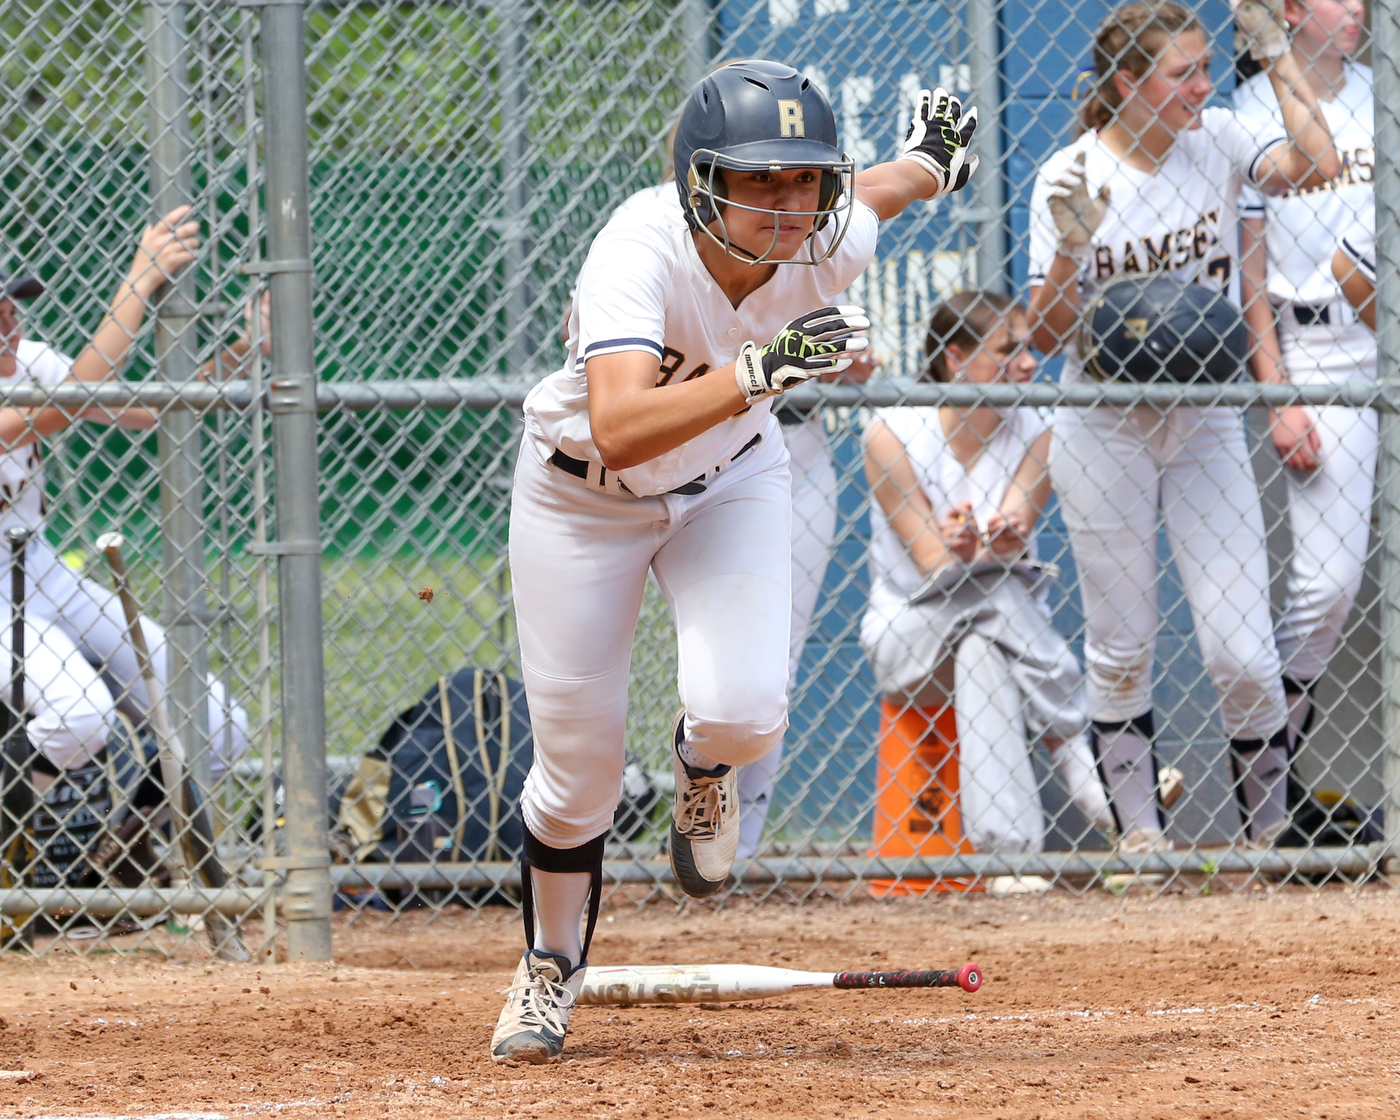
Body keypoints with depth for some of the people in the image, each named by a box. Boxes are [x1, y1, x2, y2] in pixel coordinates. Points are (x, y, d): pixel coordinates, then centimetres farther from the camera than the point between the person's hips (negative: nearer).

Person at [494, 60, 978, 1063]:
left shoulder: (831, 247, -26)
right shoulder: (639, 254, -39)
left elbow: (877, 190, 1)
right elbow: (619, 430, -53)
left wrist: (924, 162, 22)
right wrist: (760, 370, -61)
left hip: (730, 481, 3)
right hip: (581, 494, -3)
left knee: (744, 709, -21)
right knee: (579, 762, 0)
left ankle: (703, 767, 19)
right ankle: (551, 968, 30)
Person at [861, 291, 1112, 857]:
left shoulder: (1033, 433, -1)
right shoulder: (894, 433, -8)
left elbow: (1012, 541, -15)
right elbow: (933, 567, -13)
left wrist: (979, 548, -40)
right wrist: (965, 557, -37)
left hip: (1014, 641, 2)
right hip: (909, 636, -2)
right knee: (996, 591, -35)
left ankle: (1010, 847, -42)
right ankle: (1080, 759, -37)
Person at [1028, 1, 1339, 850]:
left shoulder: (1217, 142, -3)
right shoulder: (1069, 180, -10)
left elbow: (1317, 166, -23)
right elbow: (1048, 335, -9)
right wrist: (1068, 252, -27)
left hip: (1207, 427, 1)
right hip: (1104, 430, -1)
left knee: (1243, 655, -5)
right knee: (1121, 650, 6)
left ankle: (1273, 829, 13)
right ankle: (1139, 830, 20)